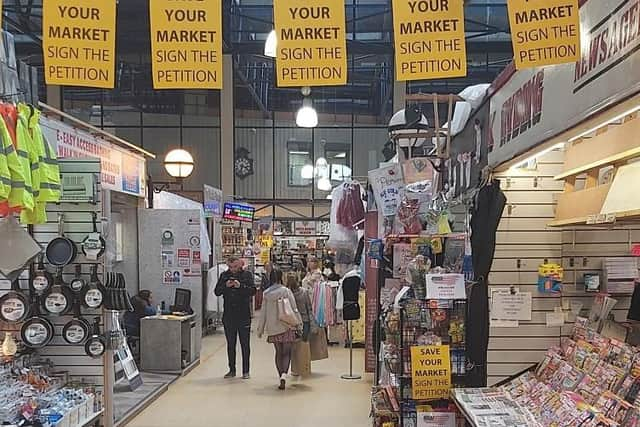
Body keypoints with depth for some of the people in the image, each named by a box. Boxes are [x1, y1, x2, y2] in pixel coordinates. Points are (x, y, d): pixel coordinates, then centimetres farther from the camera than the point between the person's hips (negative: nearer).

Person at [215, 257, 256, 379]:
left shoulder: (247, 275, -1)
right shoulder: (224, 275, 6)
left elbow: (253, 291, -11)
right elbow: (217, 292, 3)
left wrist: (240, 286, -24)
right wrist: (226, 286, -15)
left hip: (244, 315, -3)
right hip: (229, 315, 3)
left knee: (245, 344, 4)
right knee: (230, 344, 11)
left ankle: (246, 371, 11)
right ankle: (232, 370, 21)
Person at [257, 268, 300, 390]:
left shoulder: (266, 294, 1)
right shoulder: (286, 291, -8)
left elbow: (263, 313, 5)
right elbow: (294, 309, -7)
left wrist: (260, 329, 13)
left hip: (273, 328, 3)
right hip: (287, 326, -3)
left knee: (278, 352, 15)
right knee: (286, 352, 2)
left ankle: (281, 376, 15)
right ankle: (284, 374, -18)